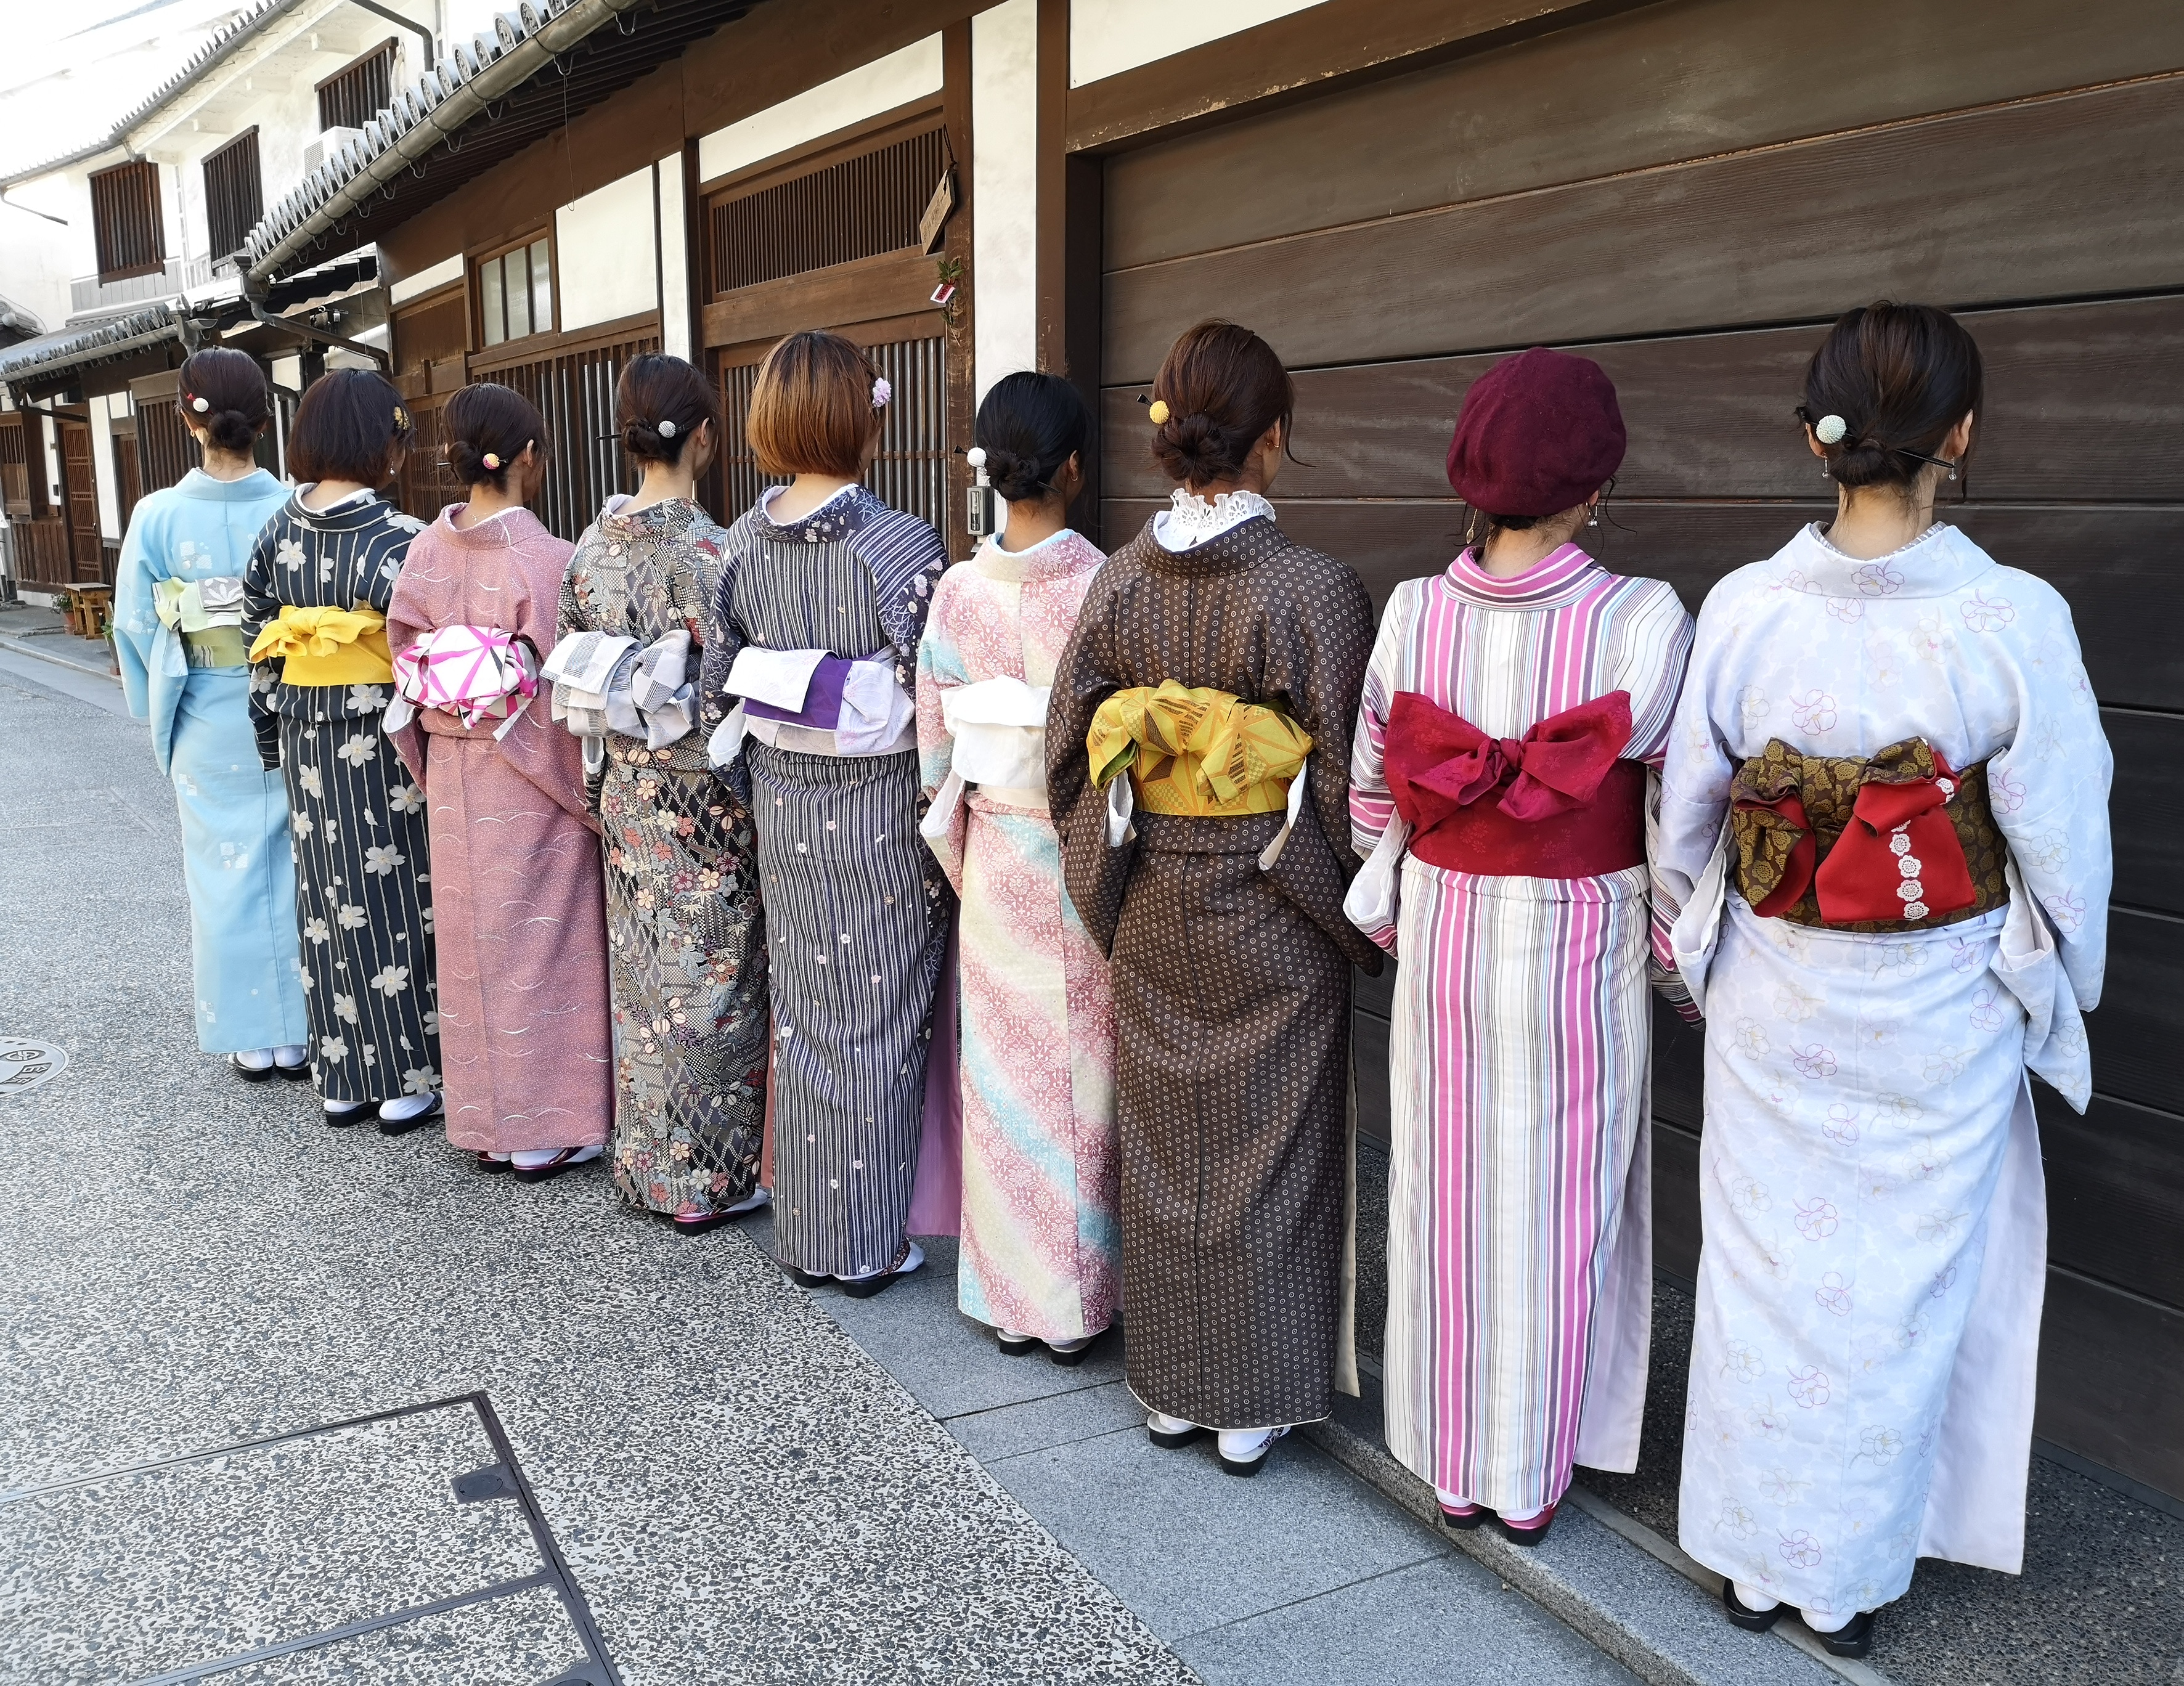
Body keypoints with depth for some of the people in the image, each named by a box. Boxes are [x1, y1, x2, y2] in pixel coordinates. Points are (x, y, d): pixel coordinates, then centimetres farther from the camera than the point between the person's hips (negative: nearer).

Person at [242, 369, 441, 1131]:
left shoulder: (279, 529, 3)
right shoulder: (396, 538, -16)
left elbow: (261, 642, 8)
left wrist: (274, 738, 16)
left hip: (308, 740, 6)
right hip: (381, 740, -6)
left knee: (332, 897, 13)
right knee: (396, 896, 4)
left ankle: (344, 1079, 22)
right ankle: (407, 1079, 12)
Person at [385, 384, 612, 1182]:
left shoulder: (424, 554, -2)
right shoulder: (548, 561, -18)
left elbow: (405, 670, 4)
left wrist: (438, 744, 16)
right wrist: (591, 792, -6)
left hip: (452, 781, 5)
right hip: (535, 789, -5)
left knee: (472, 940, 15)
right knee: (539, 942, 6)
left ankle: (483, 1122, 27)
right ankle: (543, 1129, 15)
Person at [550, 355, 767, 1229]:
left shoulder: (592, 545, 2)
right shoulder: (706, 549, -18)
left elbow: (569, 672, 8)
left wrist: (602, 778, 17)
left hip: (624, 788, 7)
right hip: (702, 795, -6)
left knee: (641, 972, 16)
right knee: (707, 978, 4)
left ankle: (643, 1163, 29)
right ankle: (706, 1178, 16)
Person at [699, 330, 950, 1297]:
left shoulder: (744, 541, 0)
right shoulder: (902, 545, -16)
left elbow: (719, 682, 6)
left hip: (783, 805, 5)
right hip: (879, 809, -5)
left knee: (803, 1011, 16)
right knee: (879, 1019, 8)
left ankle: (804, 1235, 27)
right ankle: (869, 1245, 19)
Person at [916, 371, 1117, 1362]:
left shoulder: (958, 591, -3)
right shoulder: (1104, 588, -14)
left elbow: (935, 749, 2)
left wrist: (962, 858, 14)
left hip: (994, 861, 3)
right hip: (1084, 861, -3)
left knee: (1003, 1074, 13)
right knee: (1079, 1079, 8)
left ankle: (1006, 1294, 25)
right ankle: (1077, 1304, 19)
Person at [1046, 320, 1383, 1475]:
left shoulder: (1119, 579, -4)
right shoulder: (1315, 590, -16)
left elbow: (1069, 751, 2)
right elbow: (1344, 776, -12)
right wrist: (1357, 919, 2)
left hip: (1150, 912, 4)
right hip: (1273, 916, -3)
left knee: (1162, 1146, 17)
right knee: (1266, 1152, 11)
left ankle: (1168, 1389, 31)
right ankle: (1252, 1406, 24)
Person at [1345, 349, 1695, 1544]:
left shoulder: (1413, 613, -7)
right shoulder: (1644, 623, -15)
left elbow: (1370, 795, 0)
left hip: (1442, 939, 3)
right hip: (1581, 951, -2)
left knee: (1449, 1196, 16)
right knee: (1559, 1209, 13)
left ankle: (1452, 1460, 32)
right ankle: (1531, 1478, 29)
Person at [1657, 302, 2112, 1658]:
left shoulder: (1744, 607, -11)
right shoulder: (2015, 620, -17)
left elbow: (1686, 812, -1)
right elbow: (2061, 843, -8)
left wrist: (1705, 935, 17)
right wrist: (2069, 990, 9)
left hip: (1773, 997, 2)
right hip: (1939, 1009, -1)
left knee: (1769, 1266, 17)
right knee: (1901, 1282, 15)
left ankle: (1755, 1556, 34)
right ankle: (1854, 1573, 33)